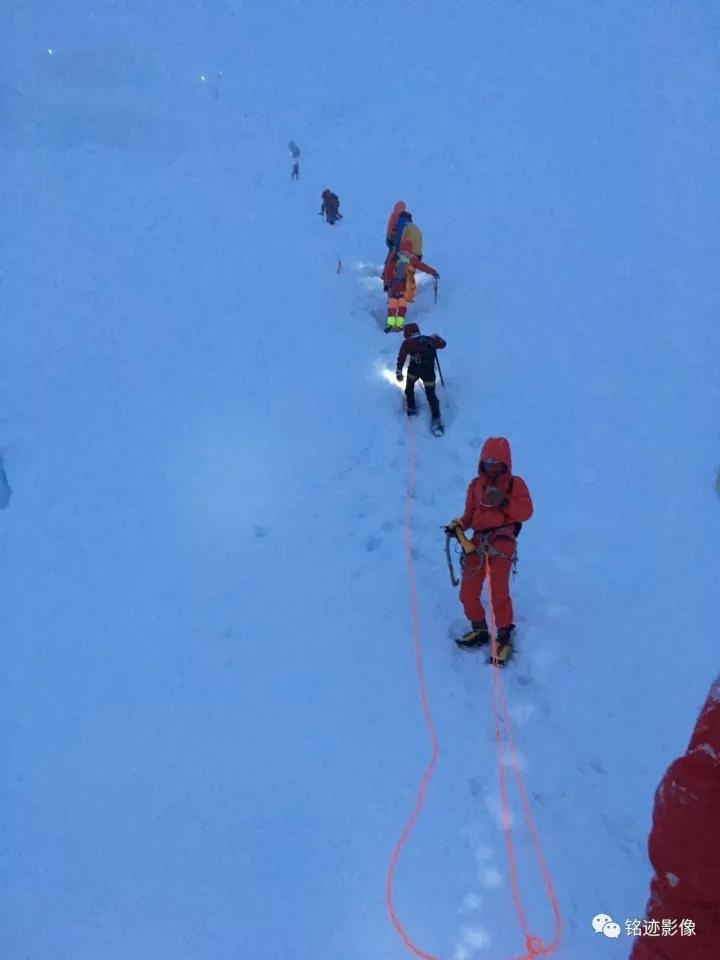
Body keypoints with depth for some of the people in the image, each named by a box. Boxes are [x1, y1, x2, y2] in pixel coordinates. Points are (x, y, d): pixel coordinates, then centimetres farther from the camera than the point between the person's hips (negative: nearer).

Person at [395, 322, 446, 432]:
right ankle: (436, 420, -6)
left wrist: (399, 371, -2)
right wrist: (436, 338, 54)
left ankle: (411, 409, 27)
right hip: (429, 370, 2)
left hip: (414, 369, -2)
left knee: (409, 387, 28)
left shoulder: (408, 343, 7)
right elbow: (443, 344, 34)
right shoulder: (430, 340, 18)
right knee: (431, 394, 6)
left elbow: (402, 357, -3)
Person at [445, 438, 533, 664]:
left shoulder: (515, 483, 9)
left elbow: (526, 511, 0)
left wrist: (504, 502, -13)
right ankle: (479, 630, 24)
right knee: (467, 593, 0)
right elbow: (470, 514, 16)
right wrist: (458, 525, -3)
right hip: (478, 541, 4)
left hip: (502, 540, -4)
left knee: (498, 592, -16)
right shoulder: (475, 485, 18)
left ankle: (504, 637, 2)